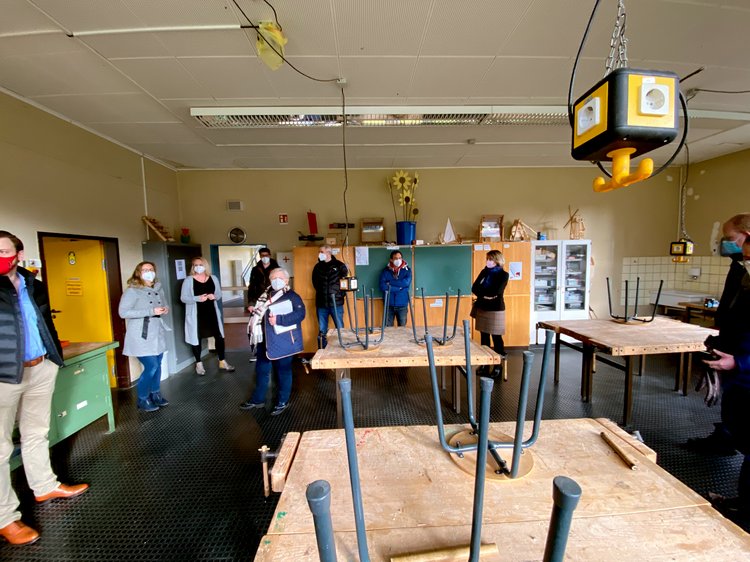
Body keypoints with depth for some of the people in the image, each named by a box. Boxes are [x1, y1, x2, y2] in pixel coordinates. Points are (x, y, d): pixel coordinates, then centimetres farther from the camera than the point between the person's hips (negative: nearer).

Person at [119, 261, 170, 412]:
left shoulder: (158, 289, 10)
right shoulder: (132, 290, -10)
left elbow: (164, 305, 23)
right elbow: (123, 312, -19)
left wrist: (166, 310, -1)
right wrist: (151, 312, -25)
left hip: (157, 334, 6)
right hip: (142, 336, -6)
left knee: (157, 365, 12)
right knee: (151, 367, -7)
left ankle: (155, 394, 29)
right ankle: (142, 400, 13)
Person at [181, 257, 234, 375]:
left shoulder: (213, 278, 6)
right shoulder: (188, 280, -5)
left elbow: (219, 294, 10)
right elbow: (183, 298, -8)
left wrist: (214, 296, -13)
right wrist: (197, 298, -24)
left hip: (211, 312, 3)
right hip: (196, 314, -3)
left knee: (219, 336, 5)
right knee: (196, 338, 7)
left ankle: (222, 362, 20)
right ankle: (199, 363, 26)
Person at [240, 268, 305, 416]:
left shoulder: (292, 296, -9)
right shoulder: (266, 295, 13)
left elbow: (300, 314, -23)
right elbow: (258, 314, 26)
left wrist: (279, 319, -27)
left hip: (283, 342, -6)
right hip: (265, 341, 7)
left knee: (283, 372, 8)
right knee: (261, 370, 18)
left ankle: (283, 402, 25)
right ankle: (258, 399, 36)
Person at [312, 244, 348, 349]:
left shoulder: (339, 265, -2)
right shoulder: (317, 267, 9)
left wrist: (340, 294, -1)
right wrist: (322, 292, 11)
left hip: (336, 302, -3)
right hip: (321, 303, 3)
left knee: (340, 329, 3)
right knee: (321, 331, 10)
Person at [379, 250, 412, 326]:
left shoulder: (407, 270, 2)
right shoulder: (385, 271, -1)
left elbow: (406, 283, -16)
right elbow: (383, 286, -13)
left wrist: (390, 283, -13)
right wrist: (399, 287, -14)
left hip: (402, 305, 1)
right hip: (389, 305, 0)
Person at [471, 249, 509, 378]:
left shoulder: (503, 274, -5)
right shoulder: (484, 271, 10)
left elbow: (497, 292, -18)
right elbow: (474, 288, 2)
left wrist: (482, 293, -4)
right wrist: (487, 294, -13)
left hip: (495, 309, -5)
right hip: (482, 308, 5)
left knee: (496, 338, 1)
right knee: (484, 337, 11)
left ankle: (498, 366, 12)